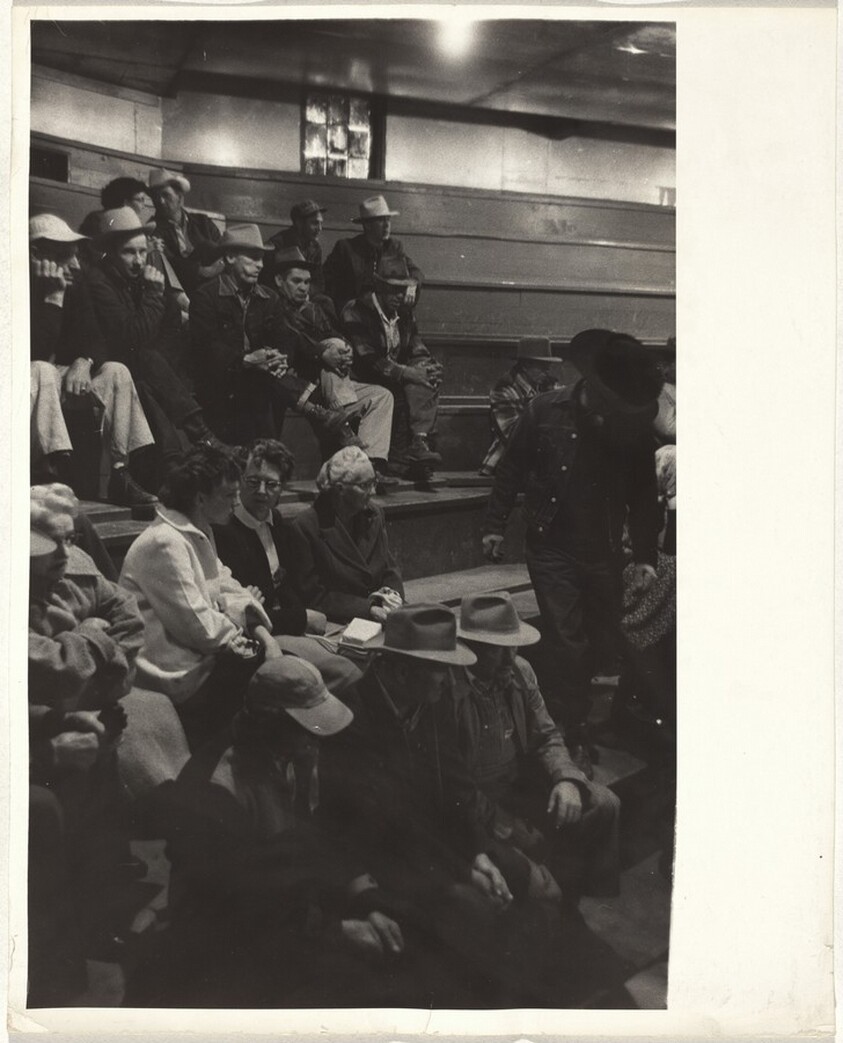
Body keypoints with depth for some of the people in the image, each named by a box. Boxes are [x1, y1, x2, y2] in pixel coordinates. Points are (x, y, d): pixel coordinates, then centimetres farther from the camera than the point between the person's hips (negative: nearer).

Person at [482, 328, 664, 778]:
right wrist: (495, 523, 2)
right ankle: (573, 739, 9)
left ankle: (565, 717, 30)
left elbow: (644, 494, 4)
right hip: (553, 549, -3)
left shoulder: (635, 425, -4)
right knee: (568, 647, -4)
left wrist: (645, 554, 2)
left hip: (603, 553, 3)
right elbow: (511, 469, 1)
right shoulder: (544, 411, -9)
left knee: (603, 646, 8)